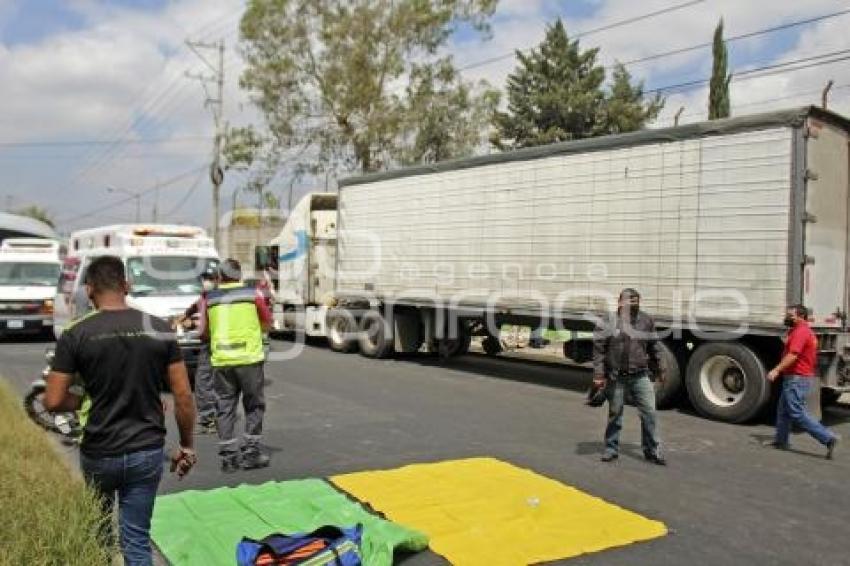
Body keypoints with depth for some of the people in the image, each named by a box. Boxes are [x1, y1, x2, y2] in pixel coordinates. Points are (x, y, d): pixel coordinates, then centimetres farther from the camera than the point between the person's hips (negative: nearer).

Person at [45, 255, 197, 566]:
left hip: (98, 453, 0)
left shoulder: (75, 334, -9)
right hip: (147, 451, 1)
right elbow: (184, 397, -5)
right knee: (137, 540, 9)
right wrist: (186, 445, 6)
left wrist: (85, 401, 10)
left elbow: (53, 401, -10)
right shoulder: (160, 329, -5)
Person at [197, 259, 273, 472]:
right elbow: (267, 325, 8)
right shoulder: (254, 294, 0)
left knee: (225, 407, 10)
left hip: (221, 360, 2)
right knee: (254, 406, 10)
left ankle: (228, 456, 11)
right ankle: (251, 453, 10)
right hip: (249, 358, -2)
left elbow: (204, 331, 10)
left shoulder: (209, 298, 4)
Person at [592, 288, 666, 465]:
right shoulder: (608, 323, -6)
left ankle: (652, 450, 16)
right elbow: (599, 350, -7)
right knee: (615, 414, 9)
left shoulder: (646, 321, 6)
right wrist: (599, 375, -11)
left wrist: (659, 371, 19)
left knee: (649, 413, 2)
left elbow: (654, 349, 15)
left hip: (640, 377, 3)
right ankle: (611, 449, 23)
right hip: (616, 378, -3)